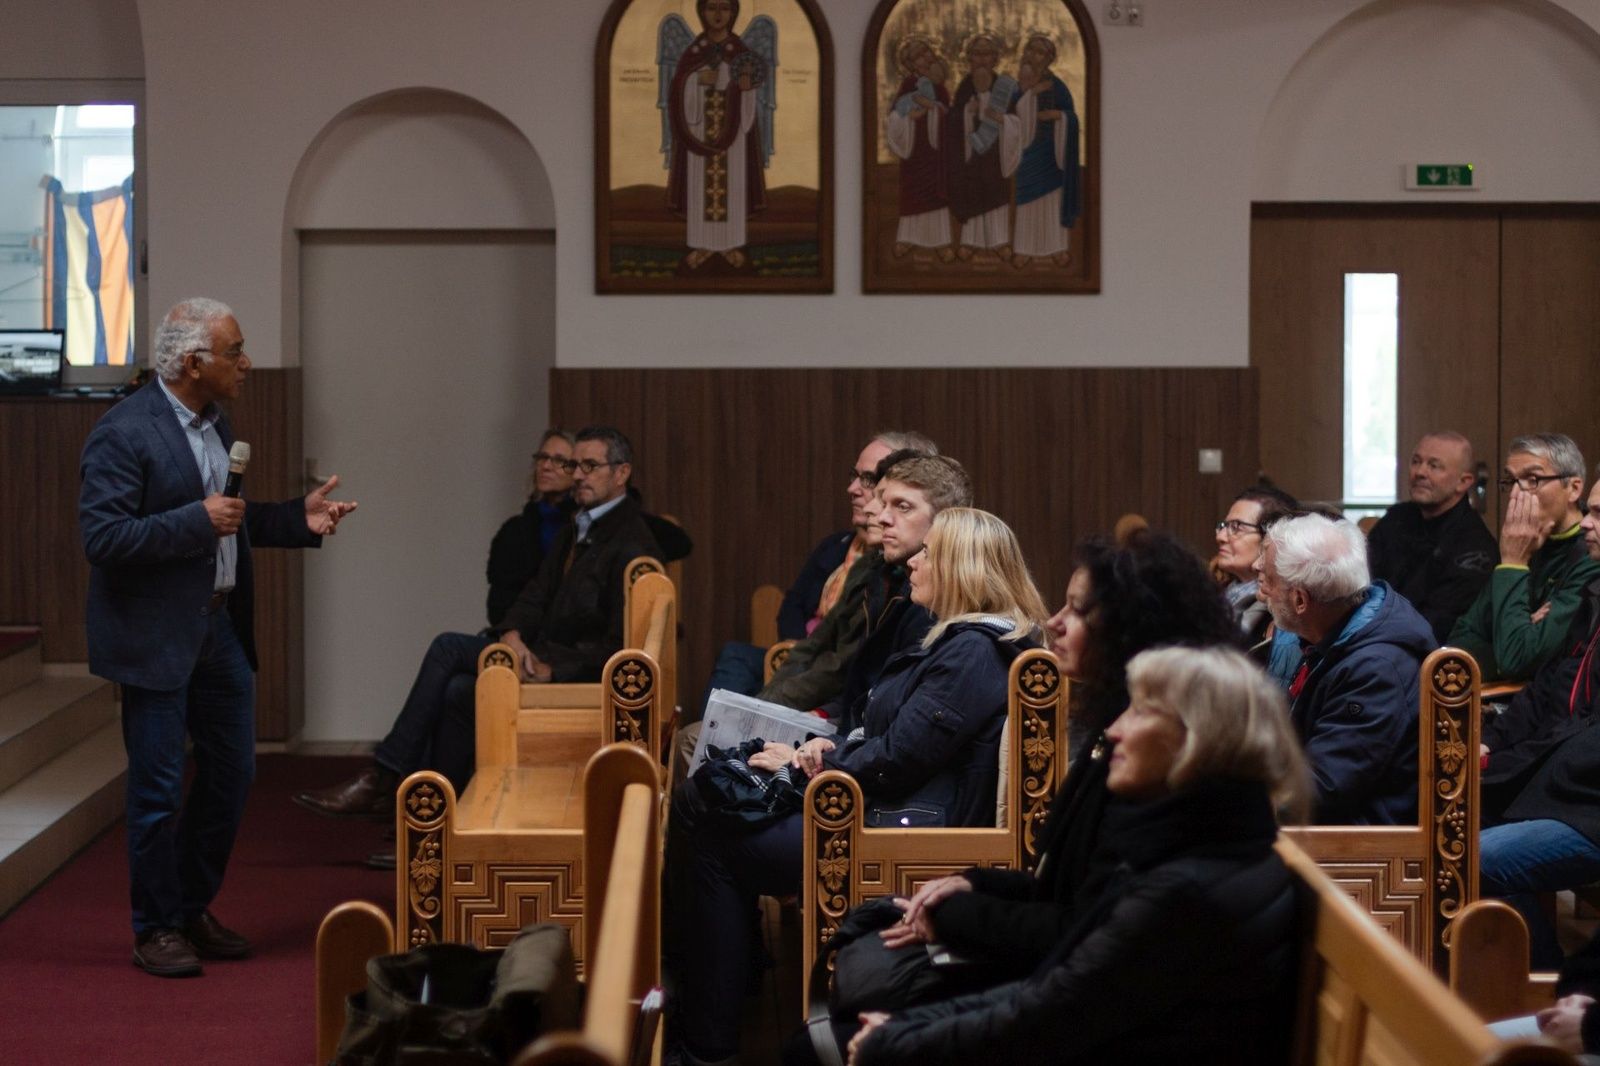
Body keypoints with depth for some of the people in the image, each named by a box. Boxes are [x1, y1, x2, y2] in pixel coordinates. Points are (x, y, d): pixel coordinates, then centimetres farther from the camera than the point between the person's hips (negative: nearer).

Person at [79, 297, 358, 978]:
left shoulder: (215, 422, 10)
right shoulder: (124, 432, -17)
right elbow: (102, 538, -23)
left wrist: (297, 518, 6)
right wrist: (199, 520, -24)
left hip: (219, 626, 8)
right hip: (156, 635, -8)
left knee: (231, 773, 14)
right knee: (158, 788, 2)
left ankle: (192, 909, 29)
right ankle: (156, 929, 15)